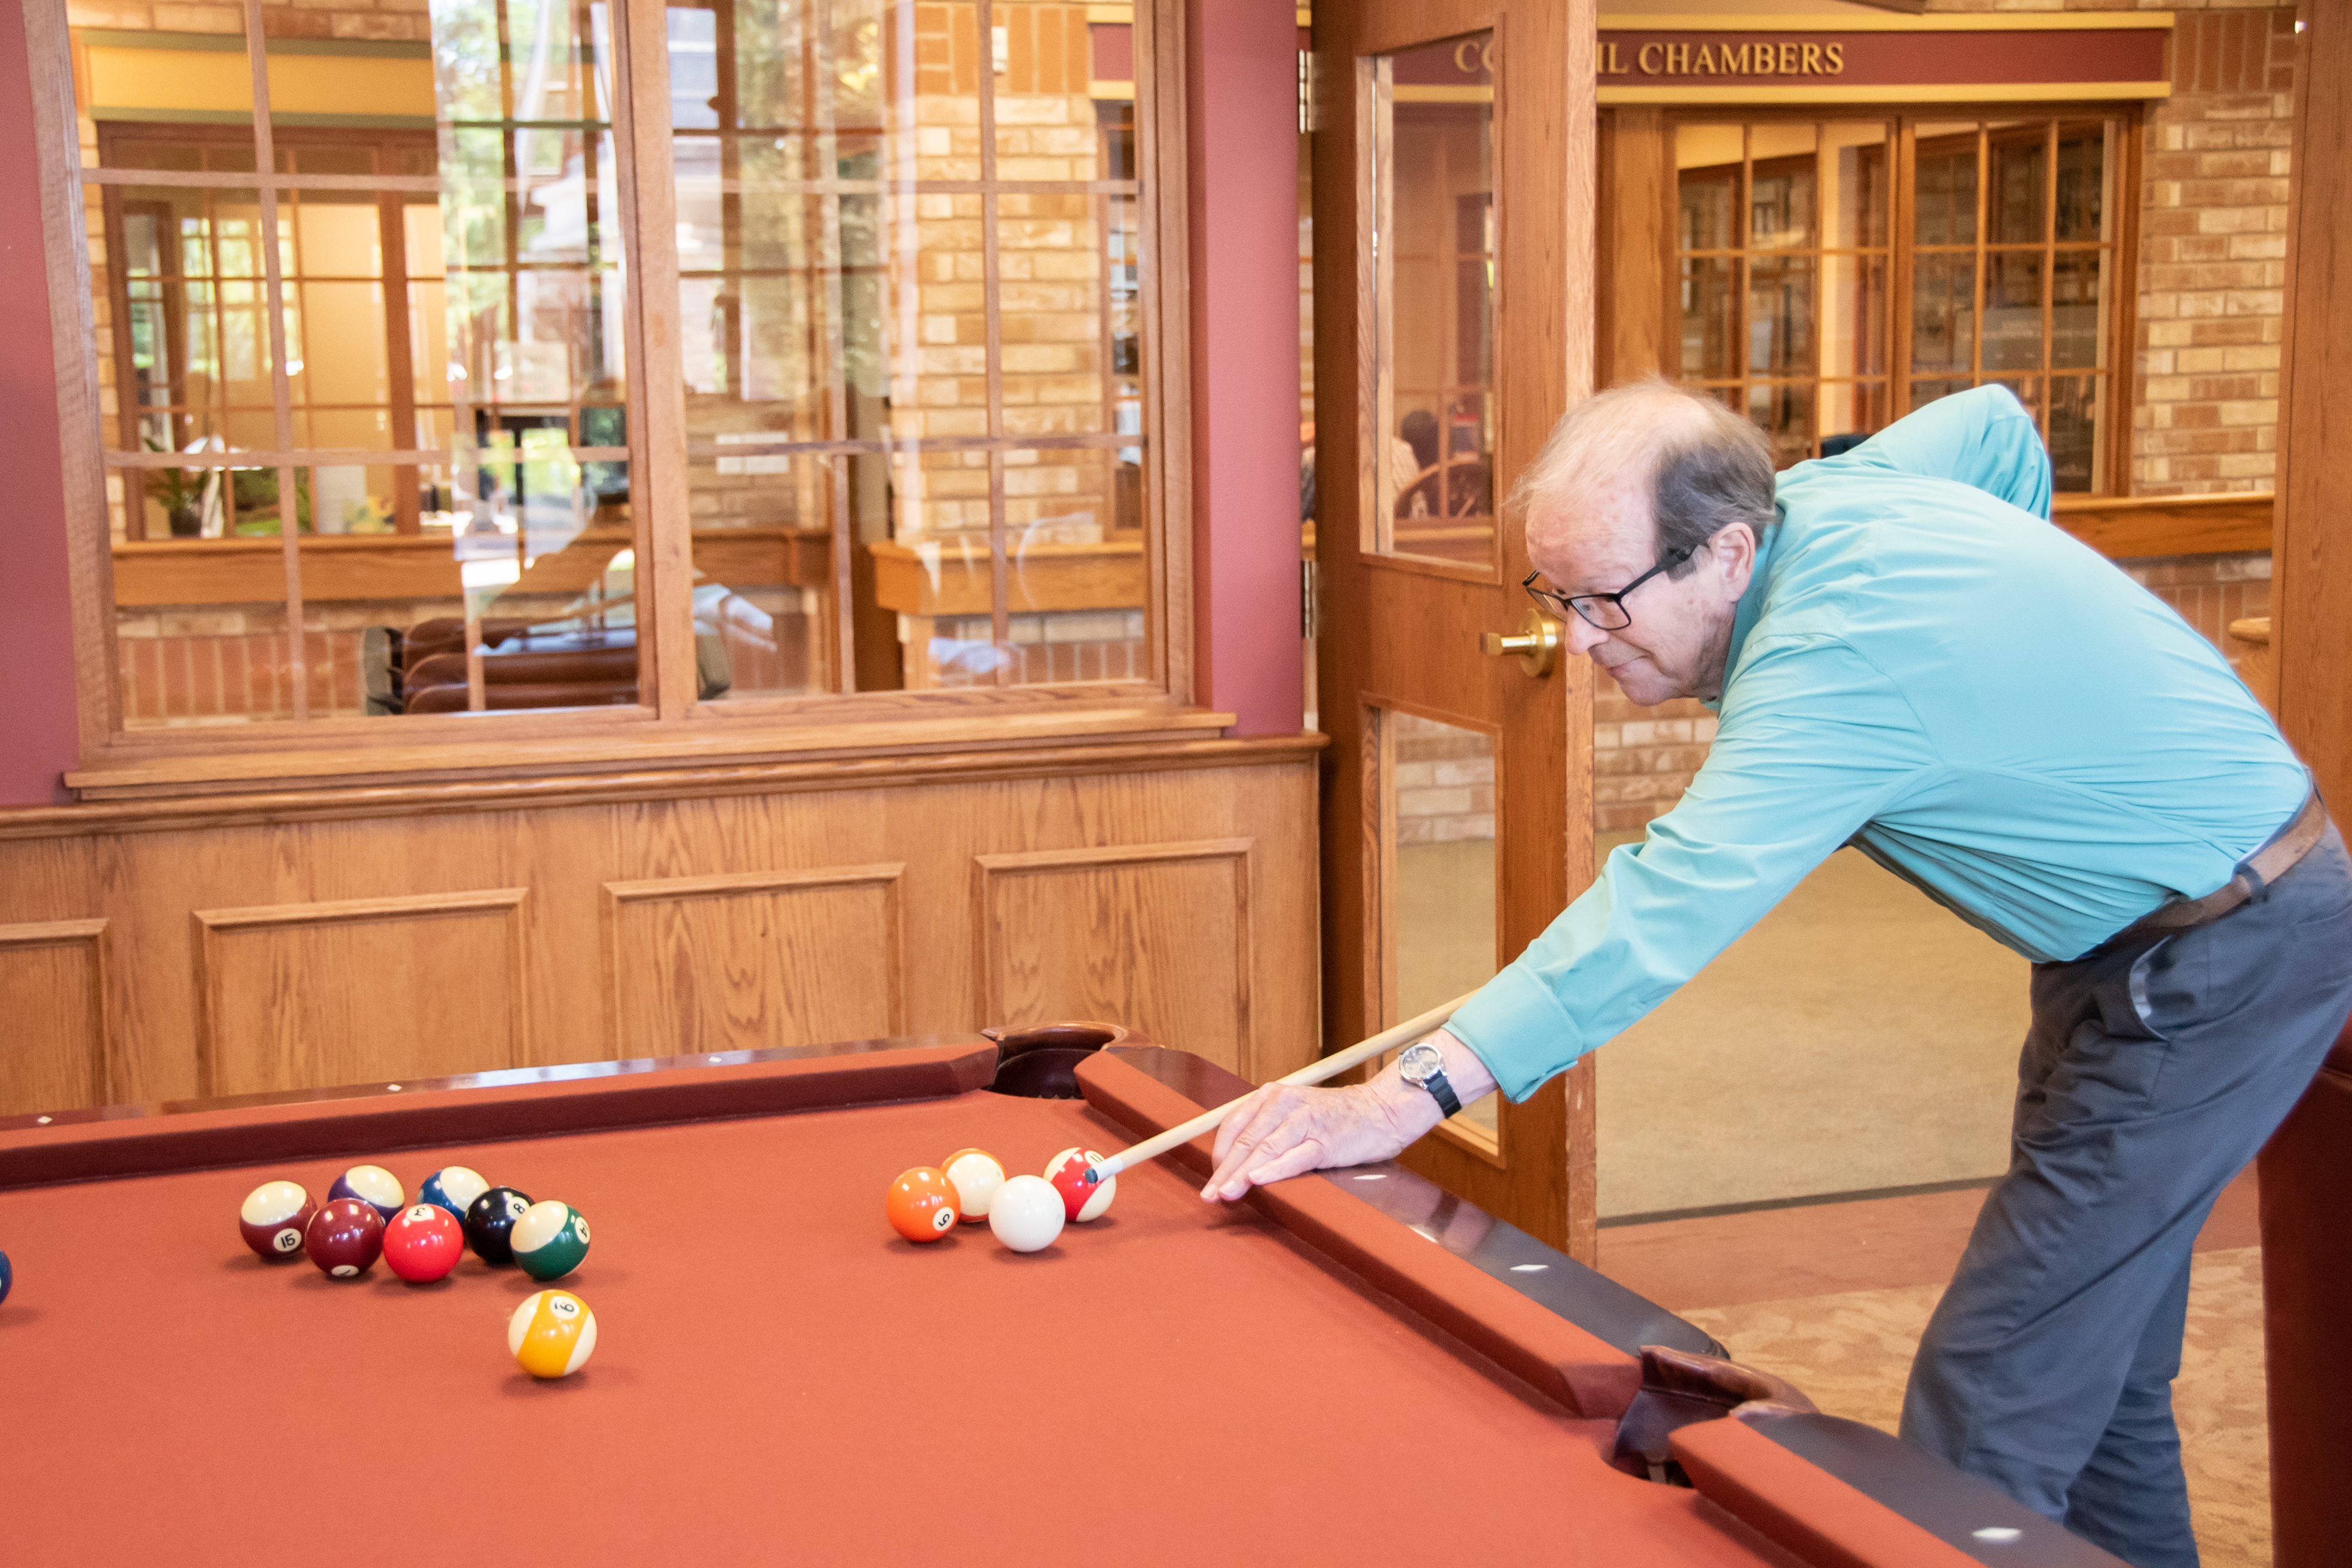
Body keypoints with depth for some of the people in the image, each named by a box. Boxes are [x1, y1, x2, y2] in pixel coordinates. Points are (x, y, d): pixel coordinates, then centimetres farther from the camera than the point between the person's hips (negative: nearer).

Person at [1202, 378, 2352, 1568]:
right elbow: (1998, 423, 19)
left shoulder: (1839, 659, -31)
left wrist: (1410, 1093, -48)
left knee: (1987, 1410, -12)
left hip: (2229, 962, -10)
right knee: (2092, 1363, 17)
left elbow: (1669, 906, -42)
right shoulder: (1825, 491, -2)